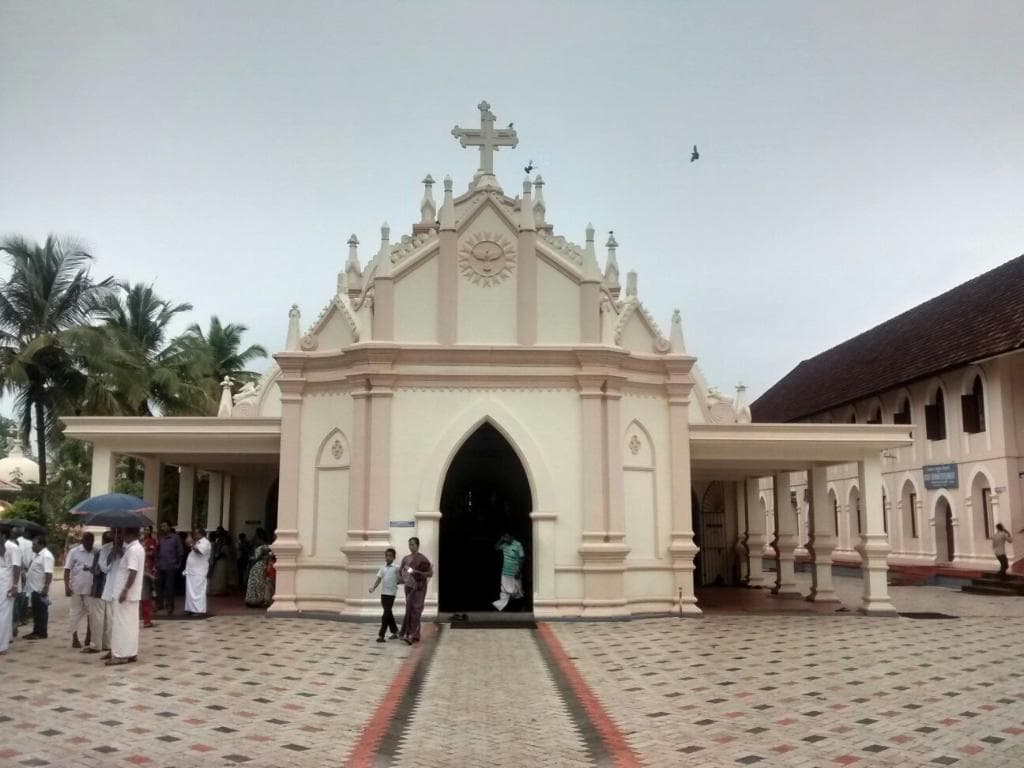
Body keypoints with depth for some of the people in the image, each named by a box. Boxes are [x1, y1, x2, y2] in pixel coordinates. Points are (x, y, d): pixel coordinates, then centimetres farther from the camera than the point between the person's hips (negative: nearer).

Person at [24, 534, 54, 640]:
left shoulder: (46, 556, -19)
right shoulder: (36, 554, 13)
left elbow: (49, 573, -25)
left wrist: (46, 587, -27)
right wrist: (27, 582, 22)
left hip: (40, 589, -10)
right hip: (34, 588, 10)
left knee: (41, 612, -2)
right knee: (35, 612, 15)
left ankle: (42, 633, 4)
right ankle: (36, 631, 23)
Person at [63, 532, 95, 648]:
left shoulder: (95, 553, 5)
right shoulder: (74, 552, -2)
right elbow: (67, 570, -3)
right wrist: (67, 587, -11)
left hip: (91, 588, 2)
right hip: (77, 588, -2)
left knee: (91, 612, 6)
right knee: (76, 613, 5)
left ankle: (89, 637, 17)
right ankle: (75, 638, 12)